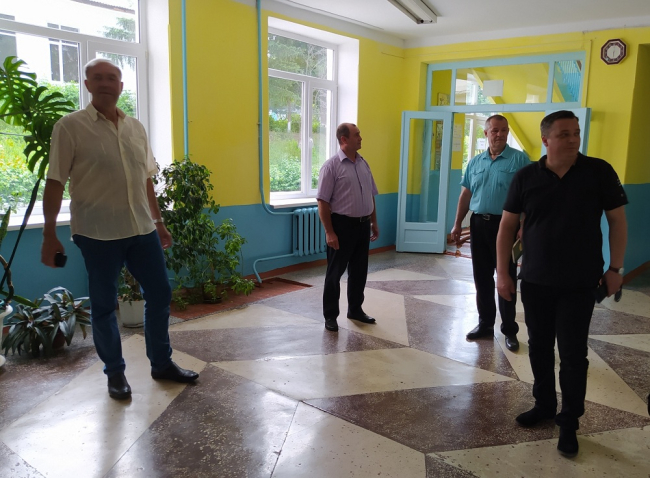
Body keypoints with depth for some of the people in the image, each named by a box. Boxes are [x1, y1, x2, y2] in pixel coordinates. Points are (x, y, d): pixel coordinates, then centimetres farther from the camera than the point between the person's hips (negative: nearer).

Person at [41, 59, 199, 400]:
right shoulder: (70, 127, -5)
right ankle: (115, 372, 24)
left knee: (159, 294, 9)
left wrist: (158, 222, 16)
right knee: (103, 305, 7)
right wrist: (49, 235, -9)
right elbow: (55, 183, -7)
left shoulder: (136, 128, 10)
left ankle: (162, 363, 25)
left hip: (142, 229, 5)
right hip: (98, 233, -5)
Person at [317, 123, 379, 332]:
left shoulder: (363, 163, 9)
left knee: (359, 271, 15)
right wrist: (329, 232, -19)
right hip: (342, 225, -7)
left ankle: (355, 309, 31)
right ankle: (330, 315, 16)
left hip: (363, 225, 7)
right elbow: (323, 201, -15)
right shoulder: (332, 165, -12)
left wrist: (374, 222, 16)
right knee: (335, 272, 4)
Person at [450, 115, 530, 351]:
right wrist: (457, 223, 7)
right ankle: (485, 323, 25)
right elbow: (465, 194, 12)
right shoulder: (475, 162, 10)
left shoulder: (519, 159, -5)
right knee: (482, 278, 11)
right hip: (478, 224, 5)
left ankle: (509, 330, 14)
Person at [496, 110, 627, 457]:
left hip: (579, 283, -2)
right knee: (539, 347, 13)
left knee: (573, 354, 3)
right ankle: (544, 405, 33)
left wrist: (615, 268, -1)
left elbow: (617, 220, 1)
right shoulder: (526, 177, -3)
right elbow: (507, 225, 2)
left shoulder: (599, 172, -6)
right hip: (534, 281, 2)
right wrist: (502, 272, -1)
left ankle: (569, 422, 20)